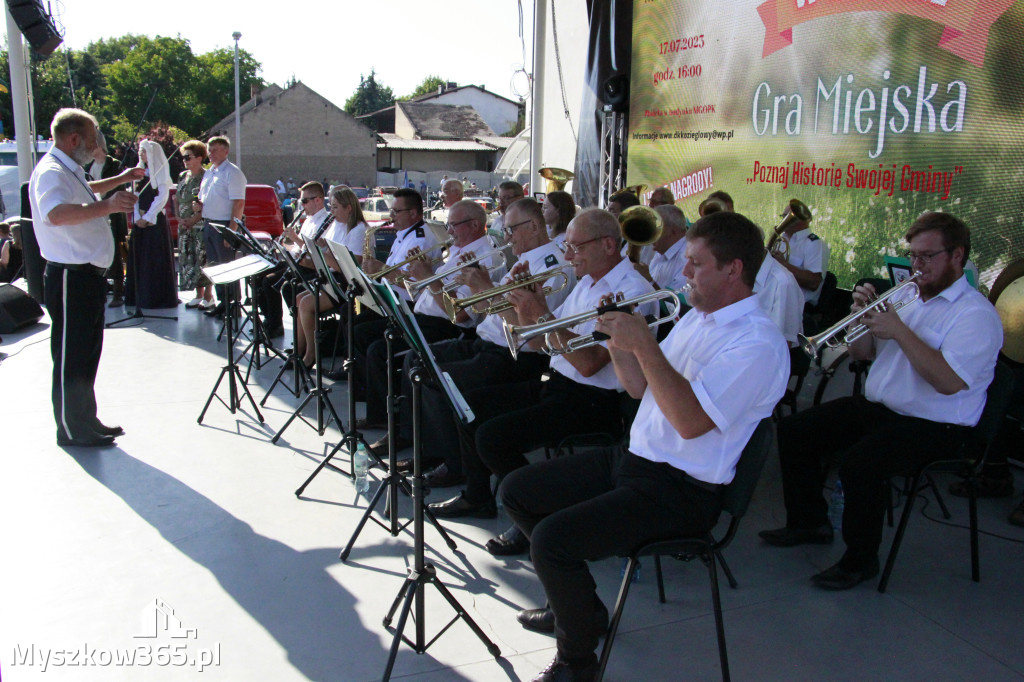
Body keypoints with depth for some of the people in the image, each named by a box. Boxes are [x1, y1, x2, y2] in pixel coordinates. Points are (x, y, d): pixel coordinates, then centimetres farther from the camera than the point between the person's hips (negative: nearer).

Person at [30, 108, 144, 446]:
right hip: (70, 276, -11)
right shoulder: (50, 171, -18)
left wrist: (121, 179, 42)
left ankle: (86, 420, 29)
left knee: (88, 352, 18)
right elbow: (57, 214, -39)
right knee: (70, 355, 0)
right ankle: (71, 429, 11)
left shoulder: (70, 170, 15)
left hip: (88, 274, 11)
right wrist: (107, 205, -46)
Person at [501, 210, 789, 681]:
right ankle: (573, 602, 25)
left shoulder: (758, 343, -18)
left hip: (679, 491, -10)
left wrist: (644, 344, -28)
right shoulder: (697, 317, 13)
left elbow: (691, 421, -28)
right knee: (516, 492, 10)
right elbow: (641, 387, 16)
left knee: (551, 538, -25)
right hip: (634, 457, 10)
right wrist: (618, 341, -2)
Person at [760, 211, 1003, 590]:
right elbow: (861, 353, 15)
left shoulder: (976, 314, -11)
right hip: (875, 407, 8)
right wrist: (863, 317, -6)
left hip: (933, 427, -8)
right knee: (794, 431, 1)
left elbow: (949, 381, -25)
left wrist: (899, 331, -23)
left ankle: (861, 560, -10)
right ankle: (809, 522, 16)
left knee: (859, 463, -32)